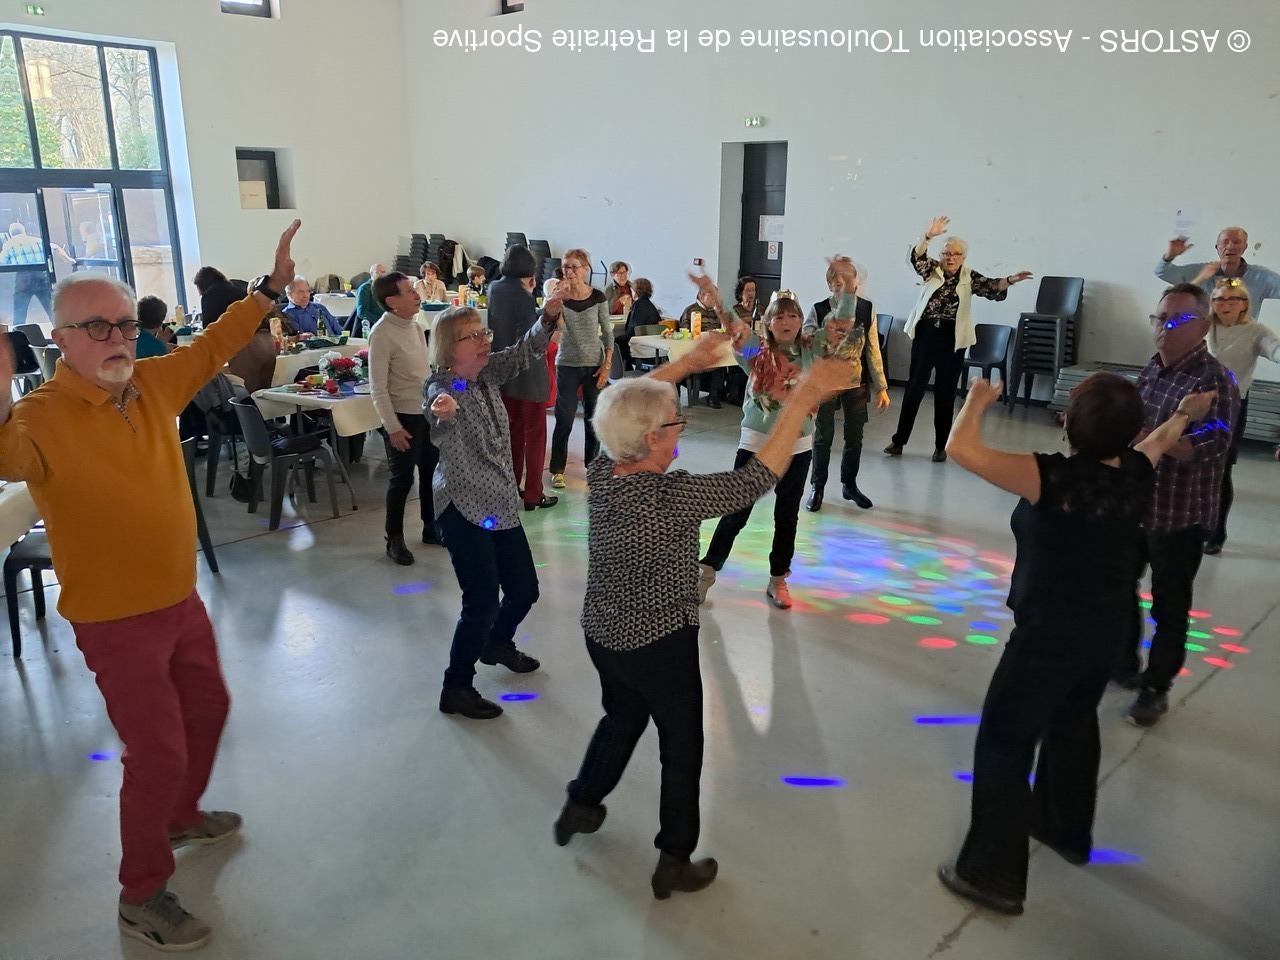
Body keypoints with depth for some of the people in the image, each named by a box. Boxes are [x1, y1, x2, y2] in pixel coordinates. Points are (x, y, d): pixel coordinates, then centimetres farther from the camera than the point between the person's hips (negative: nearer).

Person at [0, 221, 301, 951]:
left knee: (209, 709, 24)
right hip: (116, 620, -7)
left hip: (181, 599, 7)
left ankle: (182, 816, 50)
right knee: (158, 753, 0)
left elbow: (213, 347, 11)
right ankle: (142, 895, 23)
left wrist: (272, 287, 9)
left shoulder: (155, 383, -3)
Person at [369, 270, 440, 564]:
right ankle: (394, 539, 17)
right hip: (405, 416, -7)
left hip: (428, 412, 7)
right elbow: (378, 387, -18)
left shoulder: (414, 325, 6)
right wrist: (392, 427, -20)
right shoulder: (382, 334, -17)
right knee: (402, 479, 3)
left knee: (432, 472, 15)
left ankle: (431, 528, 30)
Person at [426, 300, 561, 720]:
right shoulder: (441, 387, -19)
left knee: (525, 589, 16)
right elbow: (439, 435, -39)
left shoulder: (488, 373, 2)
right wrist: (441, 414, -64)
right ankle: (456, 688, 11)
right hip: (463, 509, -8)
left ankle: (497, 644, 46)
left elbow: (526, 352, -1)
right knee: (482, 601, -8)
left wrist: (548, 318, -21)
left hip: (502, 505, 8)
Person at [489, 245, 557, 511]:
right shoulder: (522, 295, -19)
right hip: (527, 370, -7)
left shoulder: (494, 288, 3)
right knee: (534, 433, 3)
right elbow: (528, 337, -23)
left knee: (513, 429, 19)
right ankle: (532, 494, 8)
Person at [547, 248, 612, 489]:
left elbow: (608, 334, 2)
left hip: (595, 365, 1)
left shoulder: (597, 297, -3)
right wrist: (554, 300, -31)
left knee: (593, 418, 8)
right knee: (564, 420, 0)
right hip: (567, 366, -1)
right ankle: (558, 470, 11)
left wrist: (607, 364, -5)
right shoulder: (559, 297, -4)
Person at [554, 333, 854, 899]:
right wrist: (803, 396, -25)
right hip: (661, 645, -7)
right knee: (682, 747, 15)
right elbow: (755, 479, -28)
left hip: (602, 634, 7)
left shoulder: (600, 474, -12)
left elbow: (624, 407, 4)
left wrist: (686, 363, 6)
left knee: (621, 718, 31)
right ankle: (675, 862, 27)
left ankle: (580, 807, 47)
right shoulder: (672, 498, -31)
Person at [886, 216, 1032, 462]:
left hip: (952, 340, 0)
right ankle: (899, 440, 14)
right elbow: (917, 258, -18)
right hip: (925, 335, 0)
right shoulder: (932, 270, 1)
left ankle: (941, 446, 15)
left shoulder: (970, 278, 1)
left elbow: (993, 288, -13)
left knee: (945, 393, 6)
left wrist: (1009, 280, -35)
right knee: (914, 388, 5)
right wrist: (928, 236, -37)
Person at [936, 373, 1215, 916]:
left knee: (1004, 745, 4)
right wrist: (1184, 414, 43)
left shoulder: (1056, 478, -26)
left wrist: (977, 401, -11)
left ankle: (993, 875, 11)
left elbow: (961, 448, -30)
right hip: (1106, 632, 8)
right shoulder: (1138, 473, -4)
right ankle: (1067, 831, 48)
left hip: (1048, 635, -8)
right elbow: (1159, 440, 21)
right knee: (1074, 726, 27)